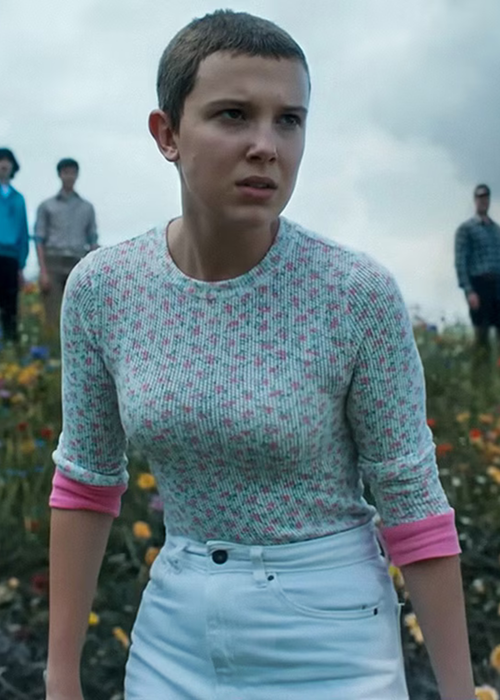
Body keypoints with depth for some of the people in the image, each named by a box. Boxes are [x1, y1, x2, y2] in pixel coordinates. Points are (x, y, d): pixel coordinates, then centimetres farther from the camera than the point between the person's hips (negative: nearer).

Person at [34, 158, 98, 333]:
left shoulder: (87, 207, 17)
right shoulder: (47, 206, 12)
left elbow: (93, 241, 14)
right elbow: (39, 240, 6)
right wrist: (43, 271, -5)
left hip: (78, 264, 2)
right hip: (53, 261, -2)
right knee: (53, 317, -9)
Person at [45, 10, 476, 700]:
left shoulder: (360, 293, -19)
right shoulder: (101, 288, -10)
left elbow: (413, 502, -10)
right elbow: (85, 482, 0)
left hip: (329, 641, -2)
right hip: (174, 638, 3)